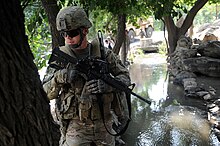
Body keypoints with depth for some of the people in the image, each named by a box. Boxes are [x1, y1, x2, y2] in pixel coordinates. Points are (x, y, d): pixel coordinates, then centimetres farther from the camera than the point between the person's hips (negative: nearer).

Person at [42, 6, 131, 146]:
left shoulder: (103, 52, -2)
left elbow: (125, 77, 1)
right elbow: (45, 94, -6)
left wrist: (106, 85, -19)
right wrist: (61, 77, -26)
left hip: (104, 124, 2)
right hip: (76, 127, -2)